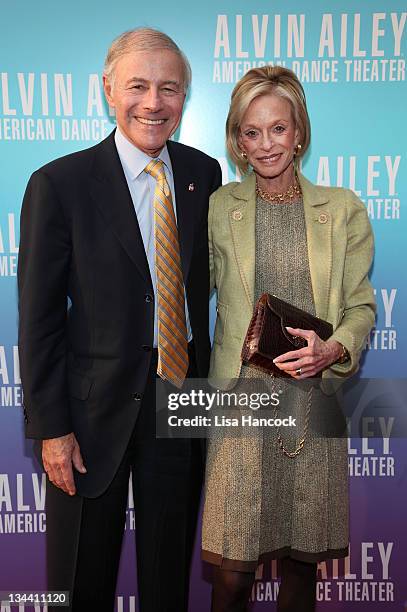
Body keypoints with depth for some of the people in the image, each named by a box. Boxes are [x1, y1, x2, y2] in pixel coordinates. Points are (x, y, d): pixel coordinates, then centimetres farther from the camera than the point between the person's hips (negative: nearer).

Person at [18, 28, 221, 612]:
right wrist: (51, 428, -10)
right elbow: (38, 318, -9)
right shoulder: (59, 184, -11)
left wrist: (205, 378, 5)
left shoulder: (204, 173, 2)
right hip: (97, 404, -3)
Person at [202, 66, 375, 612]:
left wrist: (334, 350, -12)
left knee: (303, 561, 13)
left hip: (315, 401, 1)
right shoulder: (219, 207, 4)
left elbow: (361, 305, 4)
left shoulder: (342, 209, 5)